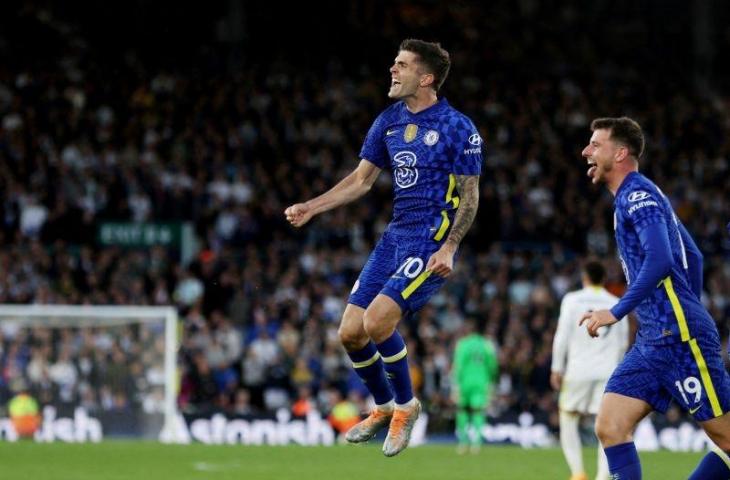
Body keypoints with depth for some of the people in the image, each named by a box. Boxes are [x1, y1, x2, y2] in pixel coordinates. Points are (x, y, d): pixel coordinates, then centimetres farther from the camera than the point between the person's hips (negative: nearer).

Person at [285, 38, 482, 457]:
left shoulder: (457, 127, -10)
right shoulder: (389, 121, 9)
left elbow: (470, 198, -8)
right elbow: (361, 179, 17)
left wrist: (448, 248, -18)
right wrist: (312, 208, 7)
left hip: (432, 241, -7)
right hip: (396, 236, 7)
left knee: (377, 323, -21)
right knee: (350, 333, 1)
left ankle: (406, 405, 3)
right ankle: (383, 408, 25)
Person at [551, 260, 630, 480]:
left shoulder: (572, 300, 0)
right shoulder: (616, 304, 10)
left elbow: (562, 336, -5)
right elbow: (623, 342, 14)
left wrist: (557, 368, 1)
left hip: (578, 371, -2)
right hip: (608, 372, 2)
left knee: (568, 420, 10)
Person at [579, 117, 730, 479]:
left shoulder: (638, 195, -9)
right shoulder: (633, 197, 20)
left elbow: (659, 260, -23)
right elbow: (692, 257, 26)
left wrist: (617, 312, -22)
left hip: (679, 337, -10)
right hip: (652, 341, 10)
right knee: (609, 428, -3)